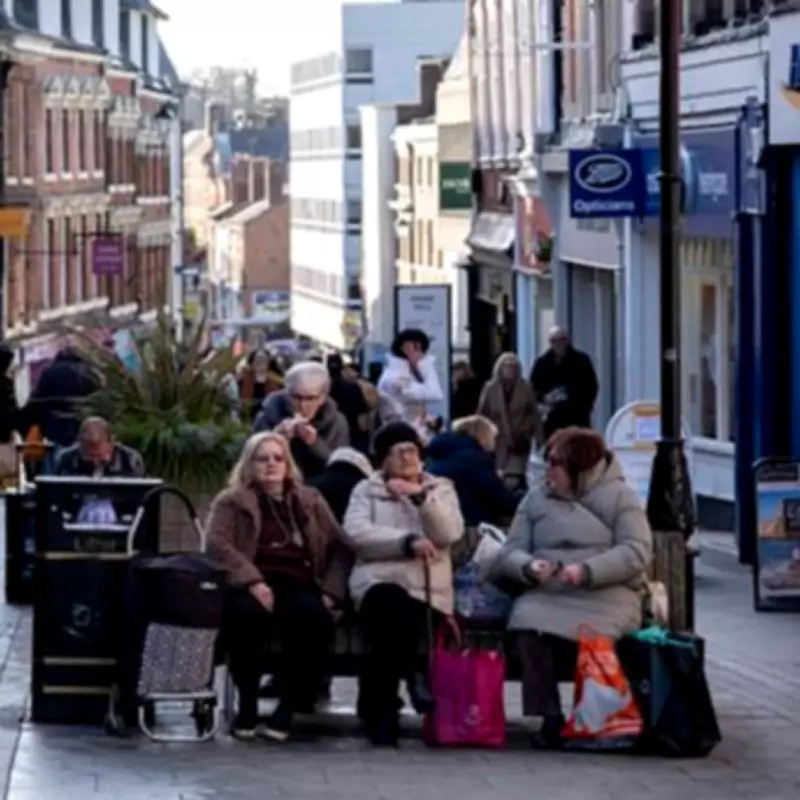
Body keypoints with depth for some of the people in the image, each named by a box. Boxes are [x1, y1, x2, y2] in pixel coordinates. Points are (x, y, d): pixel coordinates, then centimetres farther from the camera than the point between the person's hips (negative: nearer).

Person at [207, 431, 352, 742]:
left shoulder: (311, 501, 23)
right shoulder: (232, 501, 13)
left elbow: (339, 548, 15)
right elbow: (217, 544, -5)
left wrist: (331, 591, -4)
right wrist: (253, 581, -20)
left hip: (298, 585, 2)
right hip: (251, 587, -2)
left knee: (317, 620, -34)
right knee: (248, 613, -39)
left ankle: (287, 709, -26)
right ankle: (247, 704, -19)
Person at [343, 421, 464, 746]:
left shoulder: (440, 488, 20)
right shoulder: (366, 490, 16)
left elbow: (450, 534, 0)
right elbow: (357, 533, -5)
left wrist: (420, 496, -11)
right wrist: (408, 542, -16)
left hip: (425, 588, 1)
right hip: (378, 582, -1)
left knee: (393, 618, -34)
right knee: (387, 604, -37)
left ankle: (378, 711, -19)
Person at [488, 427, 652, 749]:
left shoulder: (620, 496, 7)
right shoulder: (536, 498, 19)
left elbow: (637, 552, -6)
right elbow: (511, 551, 12)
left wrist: (586, 571, -21)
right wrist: (529, 567, -14)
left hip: (605, 598, -3)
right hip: (546, 595, 3)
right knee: (528, 622, -31)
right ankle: (549, 716, -25)